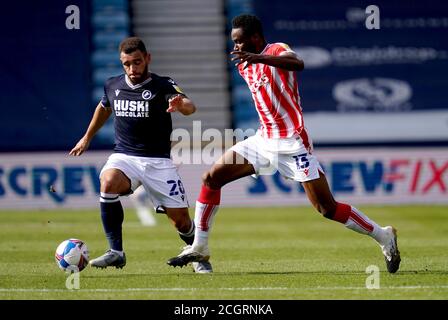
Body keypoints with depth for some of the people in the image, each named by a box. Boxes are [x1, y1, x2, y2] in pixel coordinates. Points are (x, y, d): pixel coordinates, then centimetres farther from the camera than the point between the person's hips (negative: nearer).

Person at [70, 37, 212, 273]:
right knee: (108, 183, -32)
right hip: (123, 156, 2)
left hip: (158, 161, -2)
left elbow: (190, 107, -29)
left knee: (180, 218, -7)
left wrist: (181, 105, -53)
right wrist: (87, 138, 37)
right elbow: (104, 108, 28)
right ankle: (116, 252, -22)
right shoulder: (113, 86, 4)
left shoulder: (163, 86, -9)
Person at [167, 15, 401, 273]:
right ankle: (199, 247, 8)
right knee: (211, 178, -1)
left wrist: (257, 57, -50)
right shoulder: (244, 65, 11)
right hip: (264, 141, 8)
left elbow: (298, 64, -38)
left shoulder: (278, 50, -13)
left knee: (327, 208, -9)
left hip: (293, 144, -8)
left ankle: (384, 236, 8)